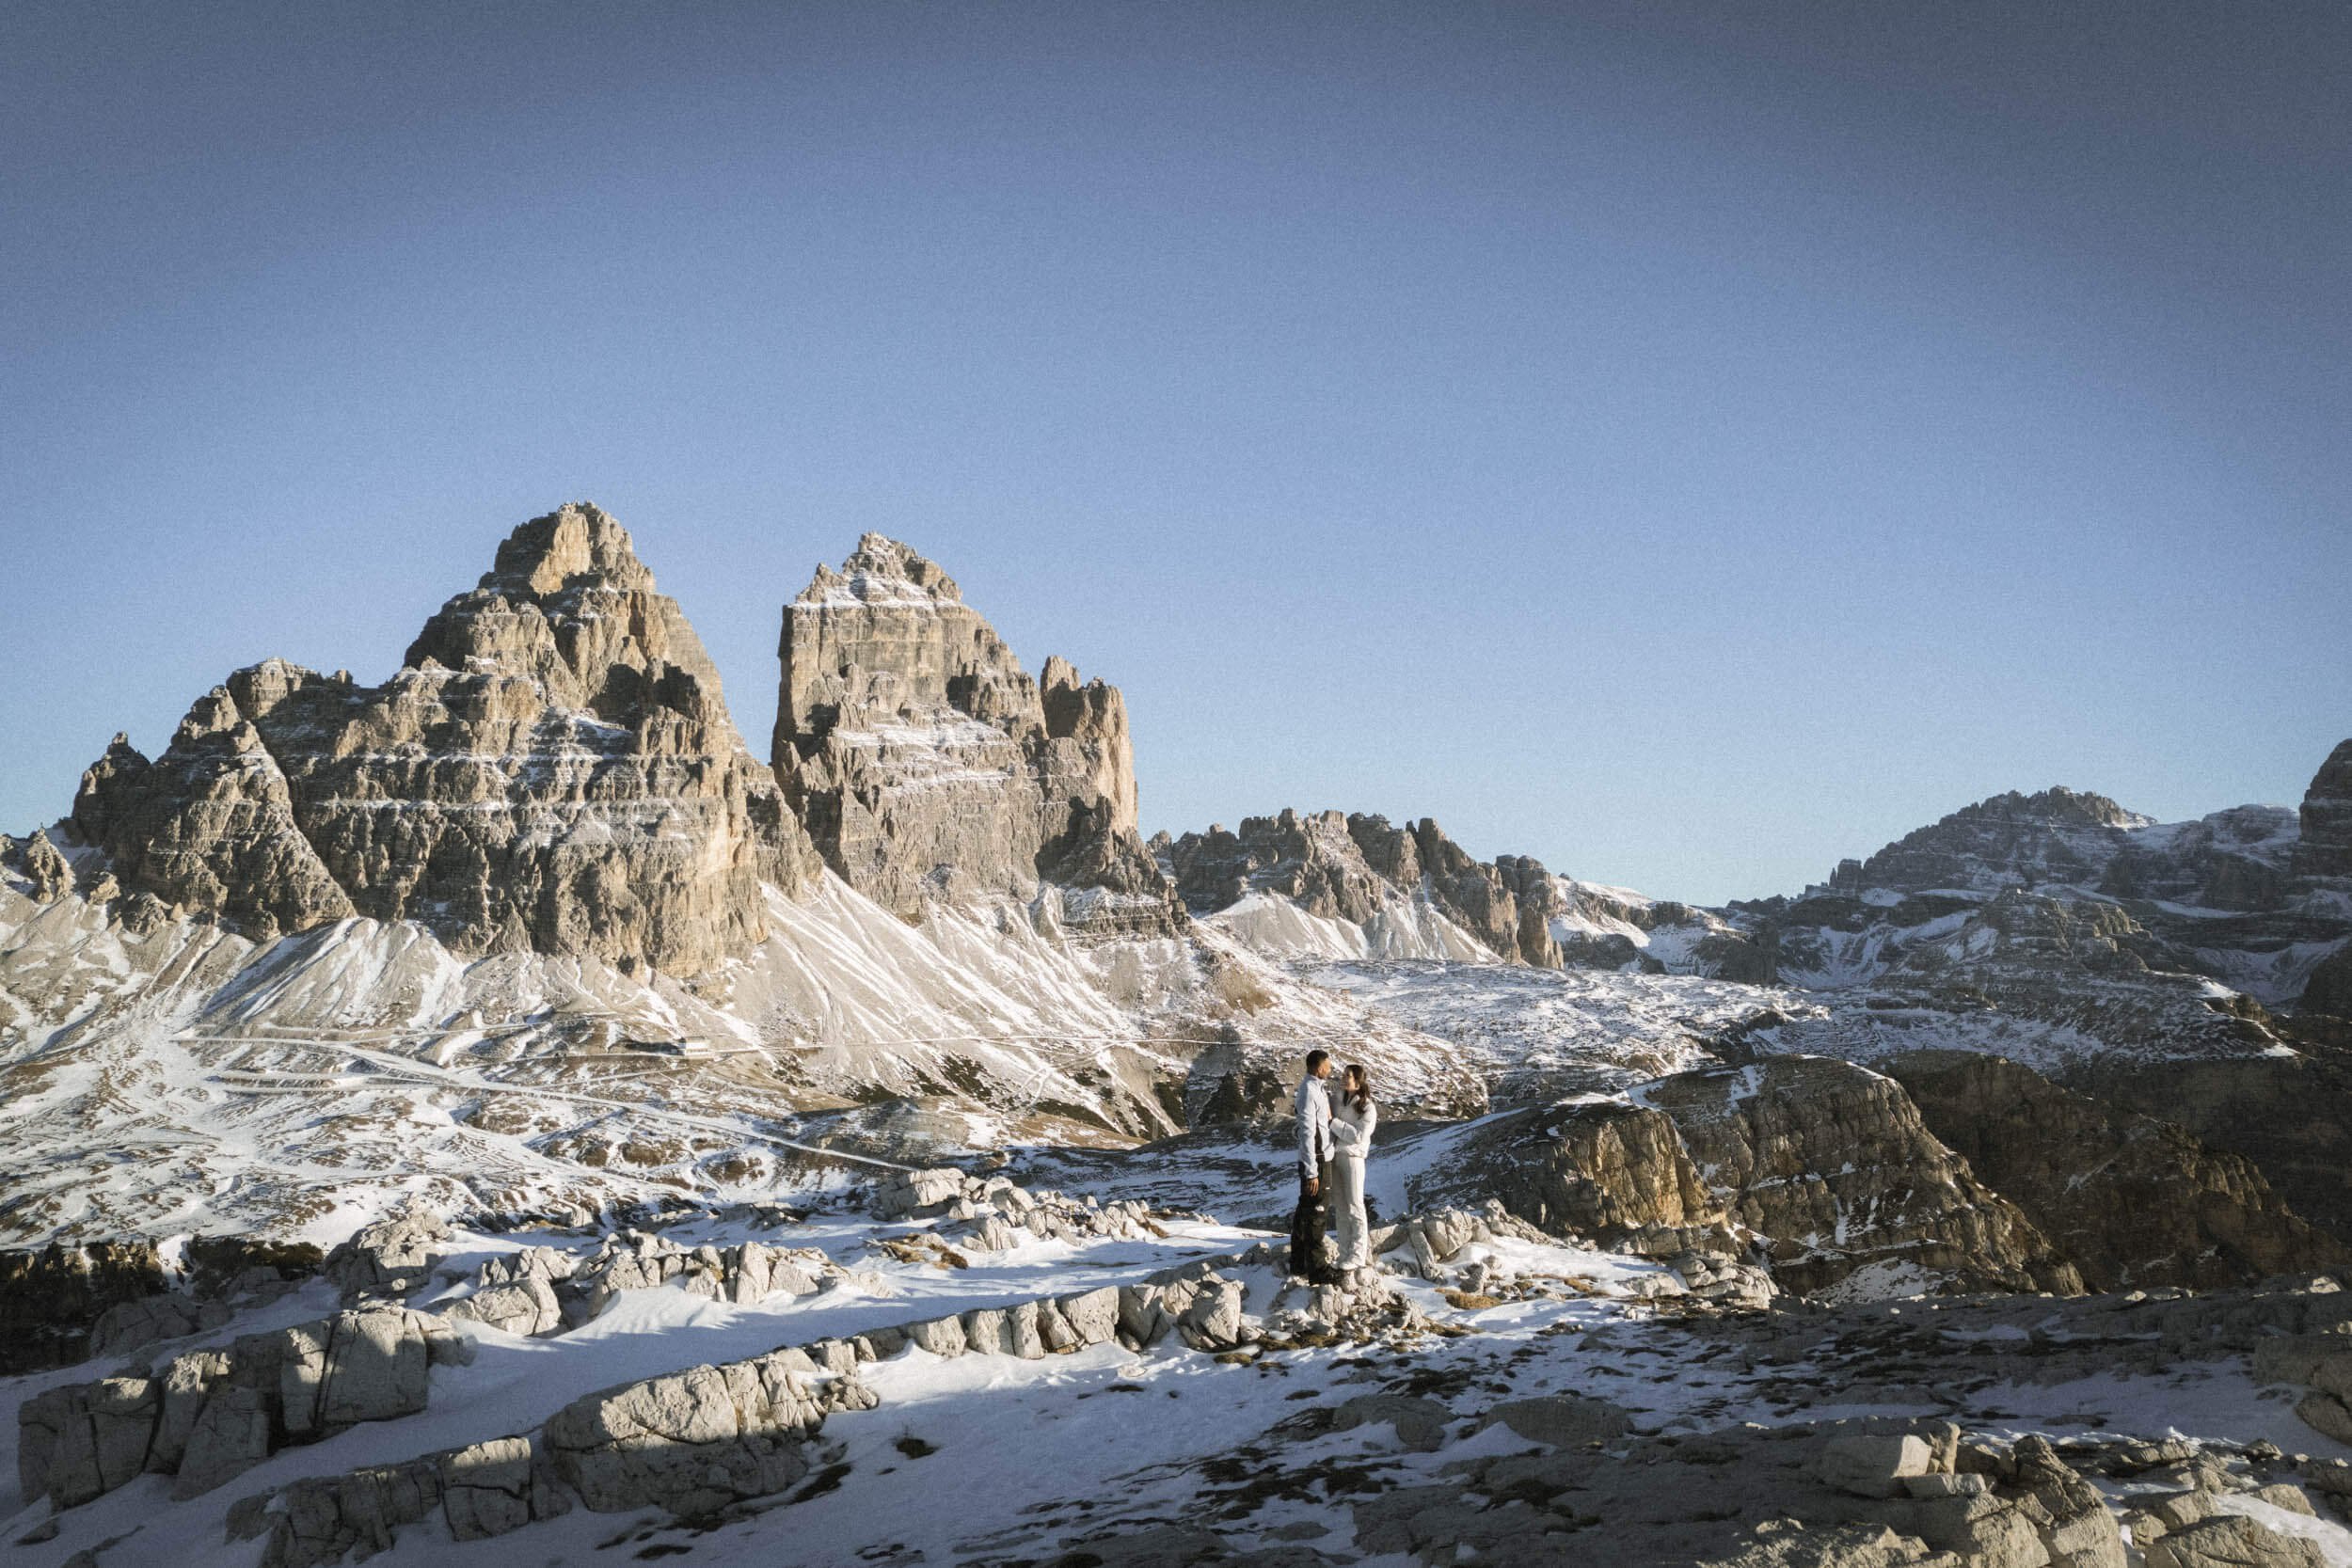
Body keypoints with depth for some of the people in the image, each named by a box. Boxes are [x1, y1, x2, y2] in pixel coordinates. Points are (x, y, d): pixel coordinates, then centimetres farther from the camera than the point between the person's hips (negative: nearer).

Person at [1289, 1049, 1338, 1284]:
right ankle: (1317, 1271, -2)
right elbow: (1307, 1134, -22)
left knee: (1305, 1212, 16)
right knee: (1315, 1215, -5)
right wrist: (1312, 1172, -23)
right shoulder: (1309, 1091, -19)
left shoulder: (1317, 1088, 10)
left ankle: (1299, 1264, 26)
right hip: (1316, 1161, -10)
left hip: (1323, 1158, 10)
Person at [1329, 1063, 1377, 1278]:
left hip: (1352, 1157, -7)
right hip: (1334, 1156, 7)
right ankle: (1346, 1258, 15)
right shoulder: (1339, 1100, 9)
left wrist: (1333, 1121, -19)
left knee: (1354, 1208, -5)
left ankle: (1354, 1260, -4)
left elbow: (1358, 1136, -20)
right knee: (1340, 1210, 9)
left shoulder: (1368, 1108, -10)